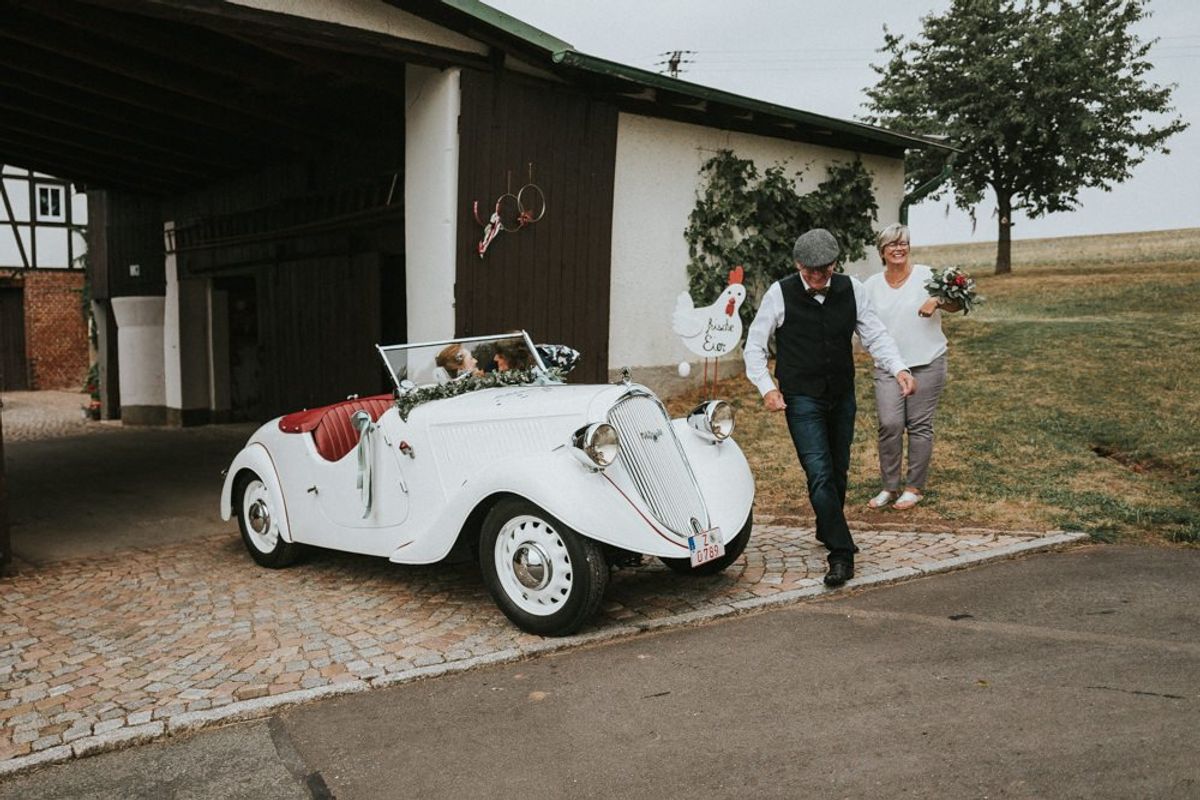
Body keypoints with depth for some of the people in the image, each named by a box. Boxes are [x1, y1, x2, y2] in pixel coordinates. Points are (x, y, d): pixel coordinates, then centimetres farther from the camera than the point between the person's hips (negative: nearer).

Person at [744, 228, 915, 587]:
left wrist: (899, 369, -12)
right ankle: (842, 554, -11)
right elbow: (754, 345, -2)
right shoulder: (780, 294, -9)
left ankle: (827, 530, 40)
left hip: (842, 396, 4)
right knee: (820, 474, -13)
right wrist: (767, 387, -12)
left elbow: (875, 334, 4)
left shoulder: (851, 289, 0)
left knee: (838, 470, 16)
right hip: (802, 399, -4)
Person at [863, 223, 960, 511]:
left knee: (920, 425, 3)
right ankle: (890, 487, 9)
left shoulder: (925, 275, -1)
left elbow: (955, 305, -3)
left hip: (926, 363, -2)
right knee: (889, 424, -8)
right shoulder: (872, 284, 7)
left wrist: (937, 301, -24)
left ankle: (915, 488, 15)